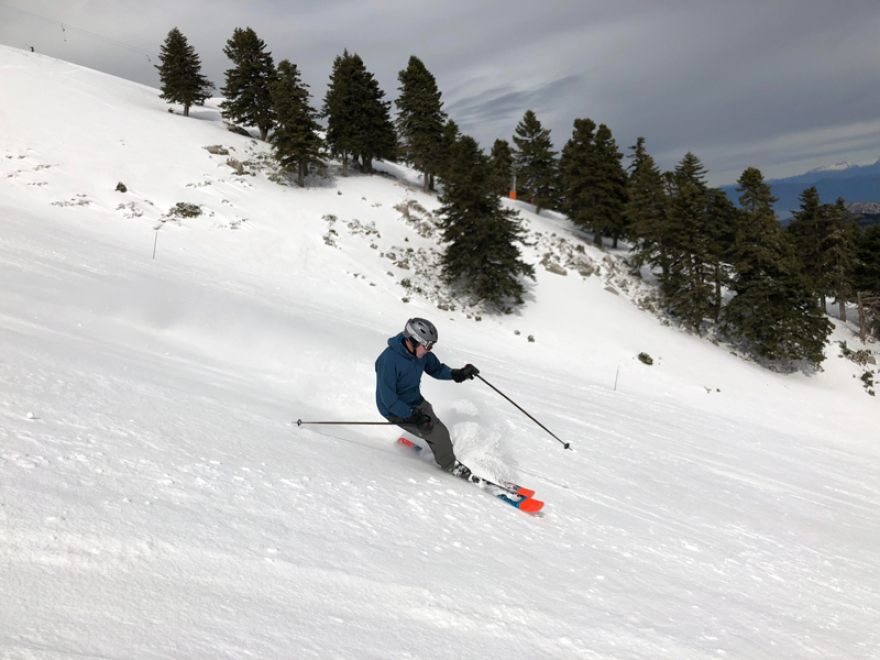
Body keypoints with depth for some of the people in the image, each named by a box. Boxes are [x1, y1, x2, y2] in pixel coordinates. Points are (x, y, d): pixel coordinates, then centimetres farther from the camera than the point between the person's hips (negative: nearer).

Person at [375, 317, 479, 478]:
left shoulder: (422, 353, -12)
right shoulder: (389, 360, -33)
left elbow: (436, 369, 7)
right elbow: (389, 399, -28)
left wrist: (459, 374, -11)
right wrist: (413, 417, -29)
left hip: (416, 402, 7)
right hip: (396, 410, -7)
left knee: (441, 432, 3)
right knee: (439, 435, -10)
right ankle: (449, 465, 16)